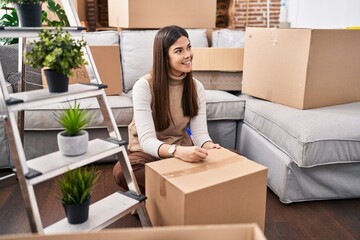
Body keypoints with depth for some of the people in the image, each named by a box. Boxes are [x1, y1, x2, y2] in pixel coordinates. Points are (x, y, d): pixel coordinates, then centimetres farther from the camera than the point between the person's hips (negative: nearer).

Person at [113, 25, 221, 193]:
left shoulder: (196, 88, -5)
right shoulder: (144, 86, -20)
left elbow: (200, 133, -11)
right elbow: (147, 140, -28)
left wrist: (210, 147, -35)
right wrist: (177, 151, -48)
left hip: (183, 150, 4)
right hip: (148, 152, -3)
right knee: (122, 171, -34)